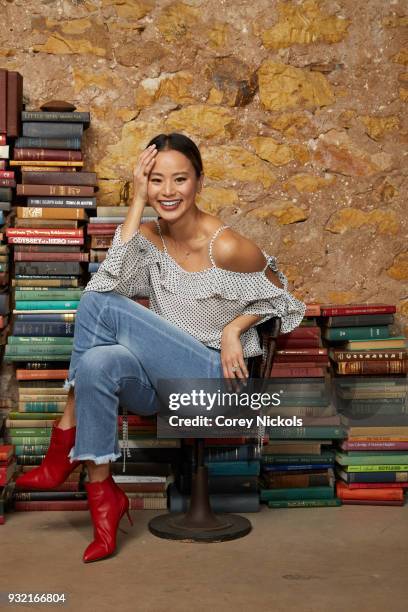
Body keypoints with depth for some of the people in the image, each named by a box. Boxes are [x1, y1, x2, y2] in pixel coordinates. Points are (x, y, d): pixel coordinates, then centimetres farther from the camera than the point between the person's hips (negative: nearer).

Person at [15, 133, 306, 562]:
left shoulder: (226, 247, -14)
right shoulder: (149, 236, 1)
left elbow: (276, 295, 2)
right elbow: (110, 282, -18)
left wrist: (233, 329, -14)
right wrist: (137, 203, -17)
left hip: (215, 377, -5)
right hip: (162, 379, 5)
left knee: (99, 305, -23)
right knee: (98, 363, -30)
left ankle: (66, 439, -8)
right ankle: (103, 494, -14)